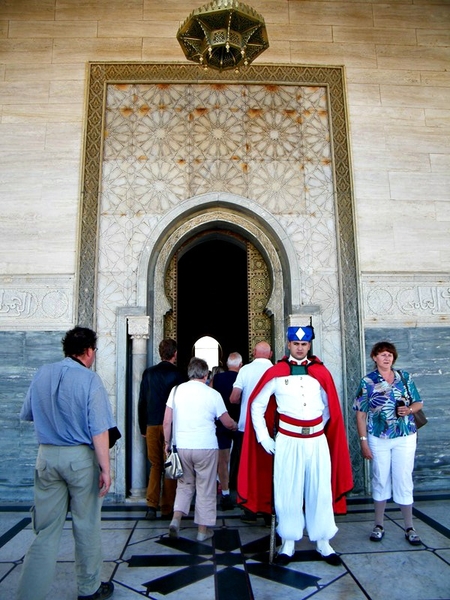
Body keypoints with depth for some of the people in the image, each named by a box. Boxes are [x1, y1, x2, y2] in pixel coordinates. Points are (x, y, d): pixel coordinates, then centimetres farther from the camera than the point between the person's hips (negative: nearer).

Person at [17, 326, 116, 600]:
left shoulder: (42, 374, 1)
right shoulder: (89, 379, -14)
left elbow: (27, 414, 13)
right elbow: (99, 429, -18)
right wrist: (105, 468, -14)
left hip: (46, 456, 4)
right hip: (80, 457, -4)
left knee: (46, 529, 13)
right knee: (87, 526, 13)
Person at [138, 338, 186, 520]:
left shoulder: (148, 373, 3)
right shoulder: (177, 374, -7)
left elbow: (141, 402, 5)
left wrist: (143, 427, 13)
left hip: (152, 425, 3)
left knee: (155, 465, 13)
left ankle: (151, 506, 10)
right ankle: (167, 509, 12)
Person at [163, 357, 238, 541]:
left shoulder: (176, 390, 1)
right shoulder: (212, 394, -5)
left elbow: (167, 421, 2)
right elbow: (228, 423, 4)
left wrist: (167, 442, 14)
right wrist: (236, 426, 25)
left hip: (181, 447, 3)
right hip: (206, 447, -2)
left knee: (185, 484, 21)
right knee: (205, 488, 11)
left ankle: (176, 518, 7)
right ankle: (203, 529, 20)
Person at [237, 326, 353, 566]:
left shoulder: (321, 372, 3)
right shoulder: (275, 372, -3)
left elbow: (329, 407, 14)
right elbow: (257, 405, 2)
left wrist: (319, 428, 12)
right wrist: (263, 437, -1)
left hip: (317, 440, 2)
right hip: (287, 441, -2)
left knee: (321, 491, 9)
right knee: (287, 492, 6)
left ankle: (323, 542, 25)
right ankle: (288, 542, 23)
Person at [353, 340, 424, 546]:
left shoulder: (404, 377, 2)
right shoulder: (367, 382, -4)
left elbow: (418, 403, 9)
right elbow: (361, 414, -4)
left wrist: (409, 410, -13)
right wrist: (363, 441, -7)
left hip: (405, 438, 1)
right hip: (378, 439, -1)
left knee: (404, 480, 6)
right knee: (380, 479, 10)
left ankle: (409, 527, 22)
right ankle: (379, 525, 26)